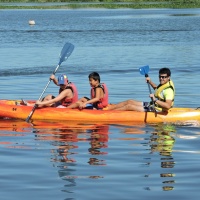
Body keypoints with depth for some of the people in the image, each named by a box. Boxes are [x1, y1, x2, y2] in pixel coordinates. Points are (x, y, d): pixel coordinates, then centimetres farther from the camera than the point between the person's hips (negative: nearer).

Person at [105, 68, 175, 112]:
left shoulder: (169, 90, -25)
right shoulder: (163, 84, 6)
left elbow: (168, 106, -38)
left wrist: (155, 100, -41)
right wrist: (150, 82, 19)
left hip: (155, 110, -10)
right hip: (152, 105, 10)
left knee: (129, 106, -9)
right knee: (129, 101, 11)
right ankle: (106, 108, 16)